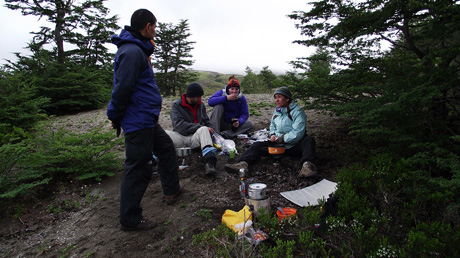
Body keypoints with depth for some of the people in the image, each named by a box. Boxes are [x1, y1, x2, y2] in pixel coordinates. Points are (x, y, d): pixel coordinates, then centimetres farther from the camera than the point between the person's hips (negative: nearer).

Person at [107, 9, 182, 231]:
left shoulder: (137, 50, 16)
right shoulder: (132, 51, -18)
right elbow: (122, 89, -23)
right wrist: (116, 118, -12)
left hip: (147, 120, 11)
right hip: (138, 122, -11)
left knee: (166, 148, 22)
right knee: (138, 169, -2)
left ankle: (171, 190, 39)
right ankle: (130, 219, 15)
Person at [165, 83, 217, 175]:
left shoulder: (201, 105, 15)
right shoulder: (176, 105, 1)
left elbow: (206, 122, 26)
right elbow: (179, 125, -14)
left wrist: (210, 132, 5)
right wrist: (200, 127, -19)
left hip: (196, 138, 1)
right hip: (180, 137, -1)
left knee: (203, 130, -34)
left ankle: (209, 161, -54)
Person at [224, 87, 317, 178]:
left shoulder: (297, 112, -11)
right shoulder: (277, 110, 11)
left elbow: (297, 134, -21)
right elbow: (272, 124, 27)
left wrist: (279, 139, -16)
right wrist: (273, 135, 6)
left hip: (294, 146, -5)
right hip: (278, 143, 5)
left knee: (309, 140, -35)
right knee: (257, 145, -13)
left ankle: (307, 165, -56)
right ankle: (243, 164, -36)